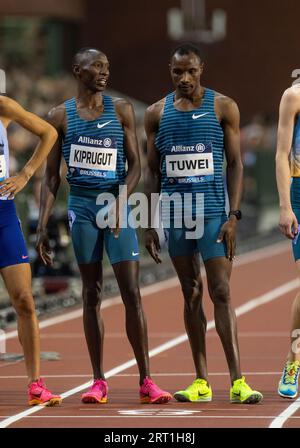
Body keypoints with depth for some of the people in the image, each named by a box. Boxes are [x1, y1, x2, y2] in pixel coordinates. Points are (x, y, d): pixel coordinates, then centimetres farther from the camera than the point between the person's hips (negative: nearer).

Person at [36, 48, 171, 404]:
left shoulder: (121, 110, 5)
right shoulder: (61, 116, 4)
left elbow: (135, 165, 3)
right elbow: (51, 176, 7)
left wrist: (120, 202, -12)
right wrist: (42, 225, 0)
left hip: (117, 207, 0)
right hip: (81, 208, 0)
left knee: (132, 293, -6)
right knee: (91, 294, 4)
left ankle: (145, 381, -2)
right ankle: (98, 381, 9)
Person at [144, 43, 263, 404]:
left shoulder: (223, 107, 1)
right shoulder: (157, 113, 8)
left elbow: (235, 164, 1)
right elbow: (152, 171, 11)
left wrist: (233, 216, -8)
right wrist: (150, 224, 6)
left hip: (213, 212, -3)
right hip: (174, 213, 3)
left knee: (221, 294, -9)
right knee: (191, 294, 7)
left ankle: (237, 381, -12)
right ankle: (201, 382, 11)